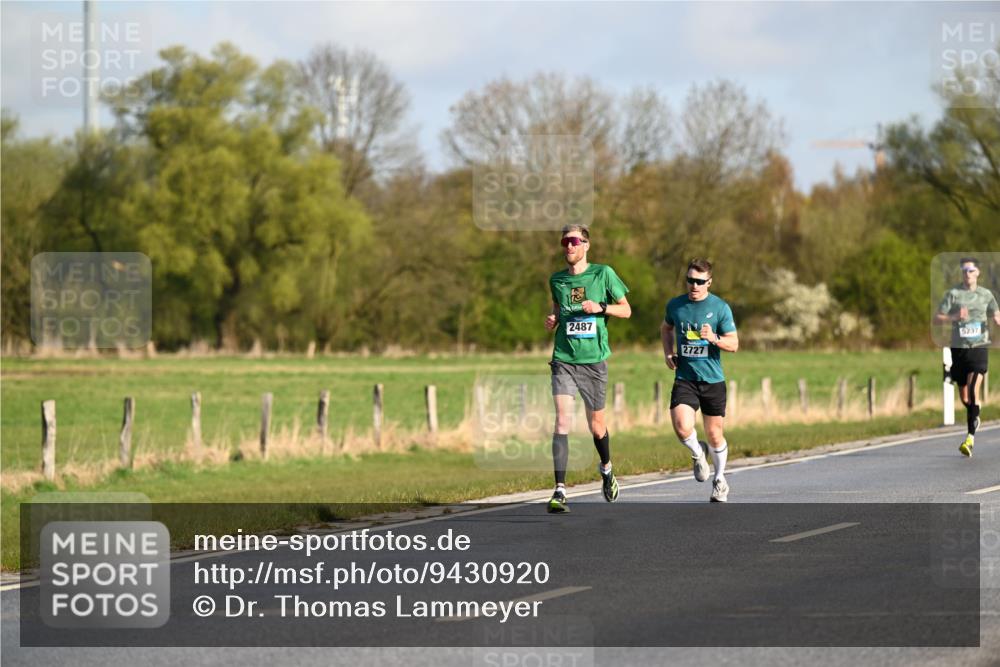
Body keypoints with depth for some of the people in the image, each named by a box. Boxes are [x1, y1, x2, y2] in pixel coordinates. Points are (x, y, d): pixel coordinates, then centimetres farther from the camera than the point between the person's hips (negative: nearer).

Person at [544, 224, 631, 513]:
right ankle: (559, 491, -19)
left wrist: (600, 308, -12)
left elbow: (626, 310, 5)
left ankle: (606, 468, 43)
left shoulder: (603, 273, -1)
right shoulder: (557, 280, 7)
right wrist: (552, 320, 2)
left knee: (596, 423, 11)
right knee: (563, 419, -15)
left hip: (594, 359, -1)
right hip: (564, 359, 1)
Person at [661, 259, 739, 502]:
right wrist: (668, 352, 8)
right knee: (682, 427, -20)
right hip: (684, 379, 1)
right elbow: (666, 328, 24)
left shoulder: (721, 308, -4)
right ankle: (697, 453, 14)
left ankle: (720, 480, 30)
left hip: (713, 380, -1)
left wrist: (714, 338, -23)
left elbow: (734, 344, -4)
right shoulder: (675, 305, 3)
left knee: (715, 435, 6)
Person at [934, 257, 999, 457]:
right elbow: (937, 318, 0)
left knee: (974, 389, -19)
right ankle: (973, 417, 43)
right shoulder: (953, 294, 3)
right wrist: (955, 317, -18)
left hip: (979, 346, -2)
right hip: (959, 348, 2)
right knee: (964, 395, 11)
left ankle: (971, 437, -21)